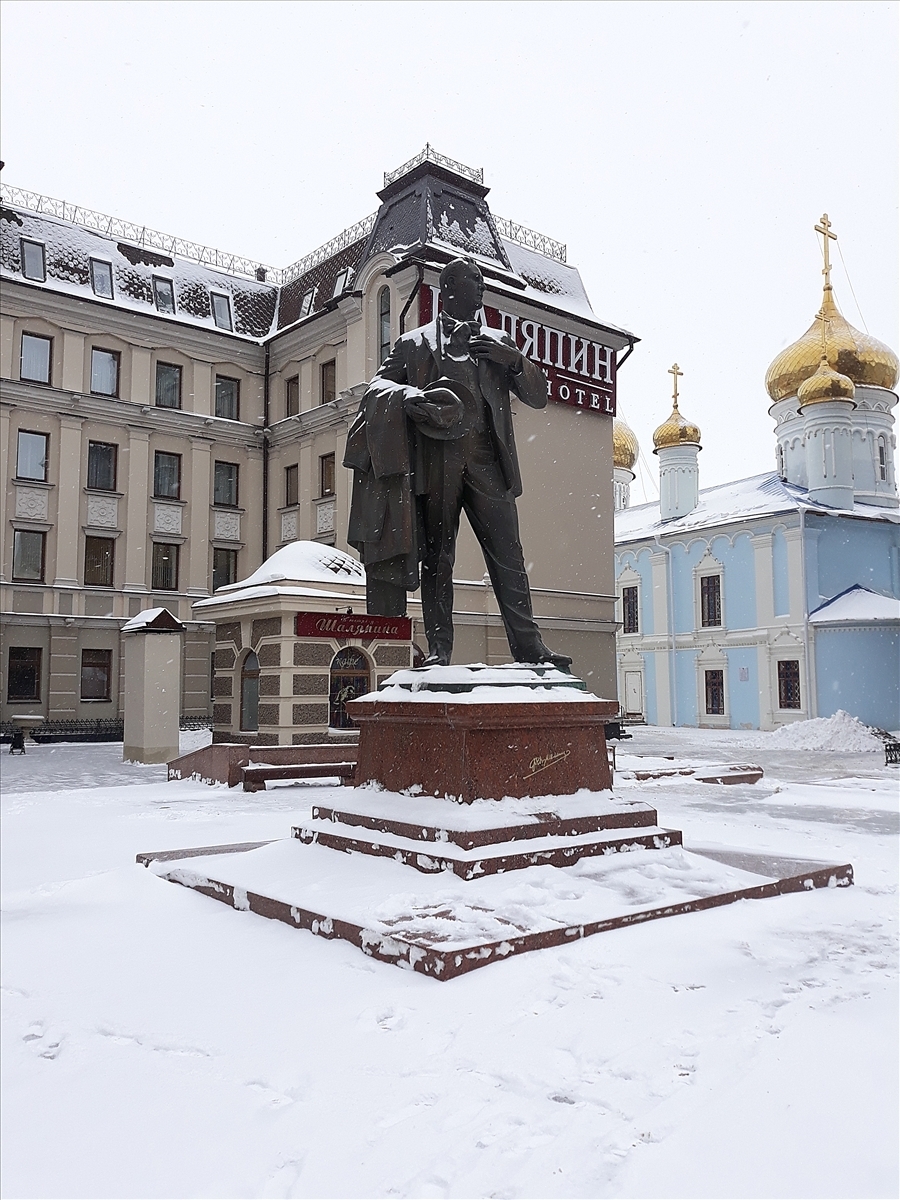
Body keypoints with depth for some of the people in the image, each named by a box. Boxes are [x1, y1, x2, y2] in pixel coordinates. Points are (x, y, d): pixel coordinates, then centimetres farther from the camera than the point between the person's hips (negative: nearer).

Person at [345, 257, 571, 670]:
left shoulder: (498, 343, 23)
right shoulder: (413, 344, 17)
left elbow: (539, 397, 18)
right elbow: (377, 385, 9)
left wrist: (514, 361, -1)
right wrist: (410, 396, -13)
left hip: (485, 458, 1)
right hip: (435, 461, -1)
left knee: (508, 556, -6)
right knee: (437, 557, -2)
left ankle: (529, 648, -6)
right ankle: (438, 650, 0)